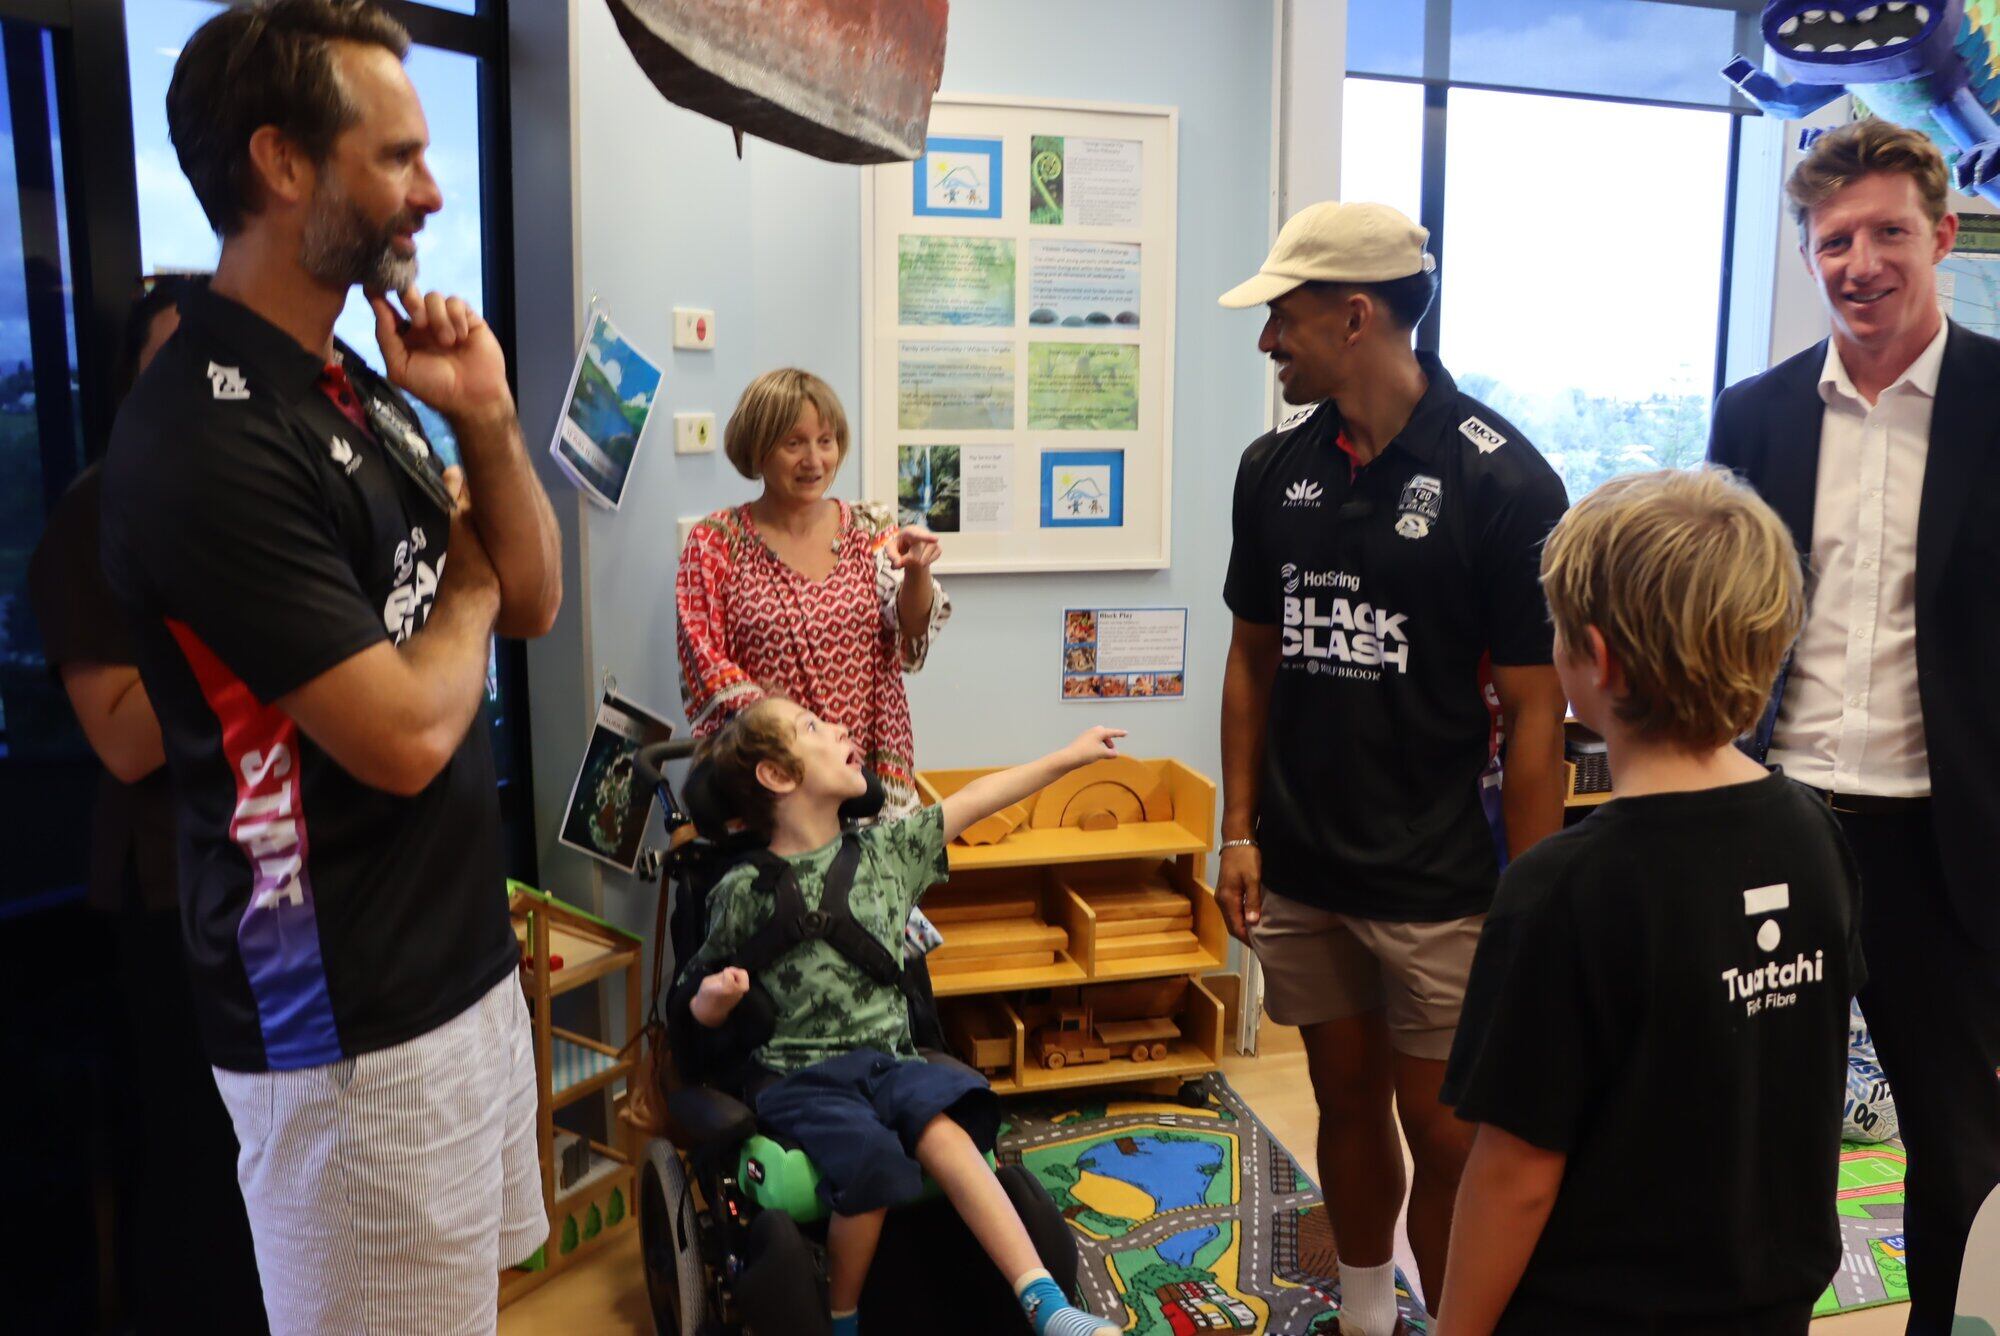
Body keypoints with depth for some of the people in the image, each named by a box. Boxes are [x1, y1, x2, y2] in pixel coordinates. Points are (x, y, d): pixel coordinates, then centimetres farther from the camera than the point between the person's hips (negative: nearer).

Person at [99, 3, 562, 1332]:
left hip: (463, 961, 9)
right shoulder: (208, 440, -21)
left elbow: (534, 603, 9)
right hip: (354, 1020, -8)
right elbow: (406, 736, -23)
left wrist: (489, 421, -6)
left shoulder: (358, 387, 8)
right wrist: (463, 585, -4)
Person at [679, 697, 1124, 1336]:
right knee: (871, 1160, -29)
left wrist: (1071, 754, 15)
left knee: (943, 1132, -27)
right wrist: (718, 997, -19)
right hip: (801, 1078, -3)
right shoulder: (744, 891, -2)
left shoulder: (885, 849, 9)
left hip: (889, 1060, 3)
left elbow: (976, 800, 14)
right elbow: (701, 1008, 6)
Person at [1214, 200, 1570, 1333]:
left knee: (1448, 1139, 6)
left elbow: (1535, 711, -11)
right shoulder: (1274, 468, 3)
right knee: (1348, 1101, 20)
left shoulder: (1502, 478, -12)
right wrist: (1240, 832, 5)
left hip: (1439, 885, -4)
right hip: (1299, 871, 5)